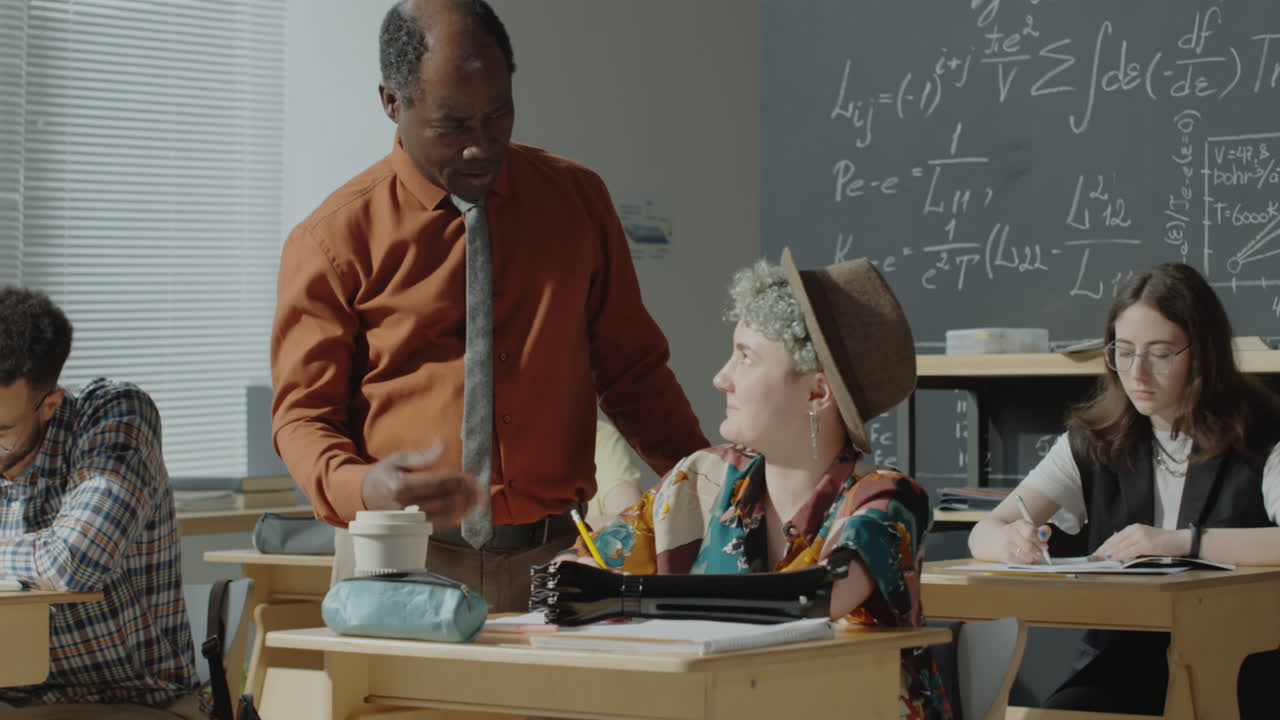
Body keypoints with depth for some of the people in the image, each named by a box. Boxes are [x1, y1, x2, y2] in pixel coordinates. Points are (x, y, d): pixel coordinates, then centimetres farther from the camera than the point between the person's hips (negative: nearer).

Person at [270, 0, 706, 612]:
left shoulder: (576, 199, 10)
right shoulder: (335, 239, 0)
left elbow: (630, 370, 15)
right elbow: (302, 416, 1)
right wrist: (362, 488, -22)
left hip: (553, 561, 3)